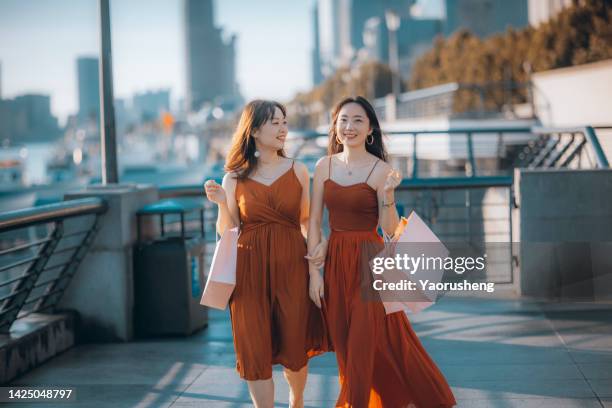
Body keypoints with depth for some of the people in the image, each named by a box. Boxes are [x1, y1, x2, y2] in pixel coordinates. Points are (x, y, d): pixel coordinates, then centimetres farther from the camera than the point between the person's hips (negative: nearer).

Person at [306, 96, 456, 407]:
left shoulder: (380, 170, -7)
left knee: (363, 346, -4)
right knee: (345, 346, 9)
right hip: (335, 263, 4)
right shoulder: (325, 166, 4)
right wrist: (314, 271, -2)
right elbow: (314, 222, 4)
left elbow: (389, 229, -10)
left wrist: (387, 194, -26)